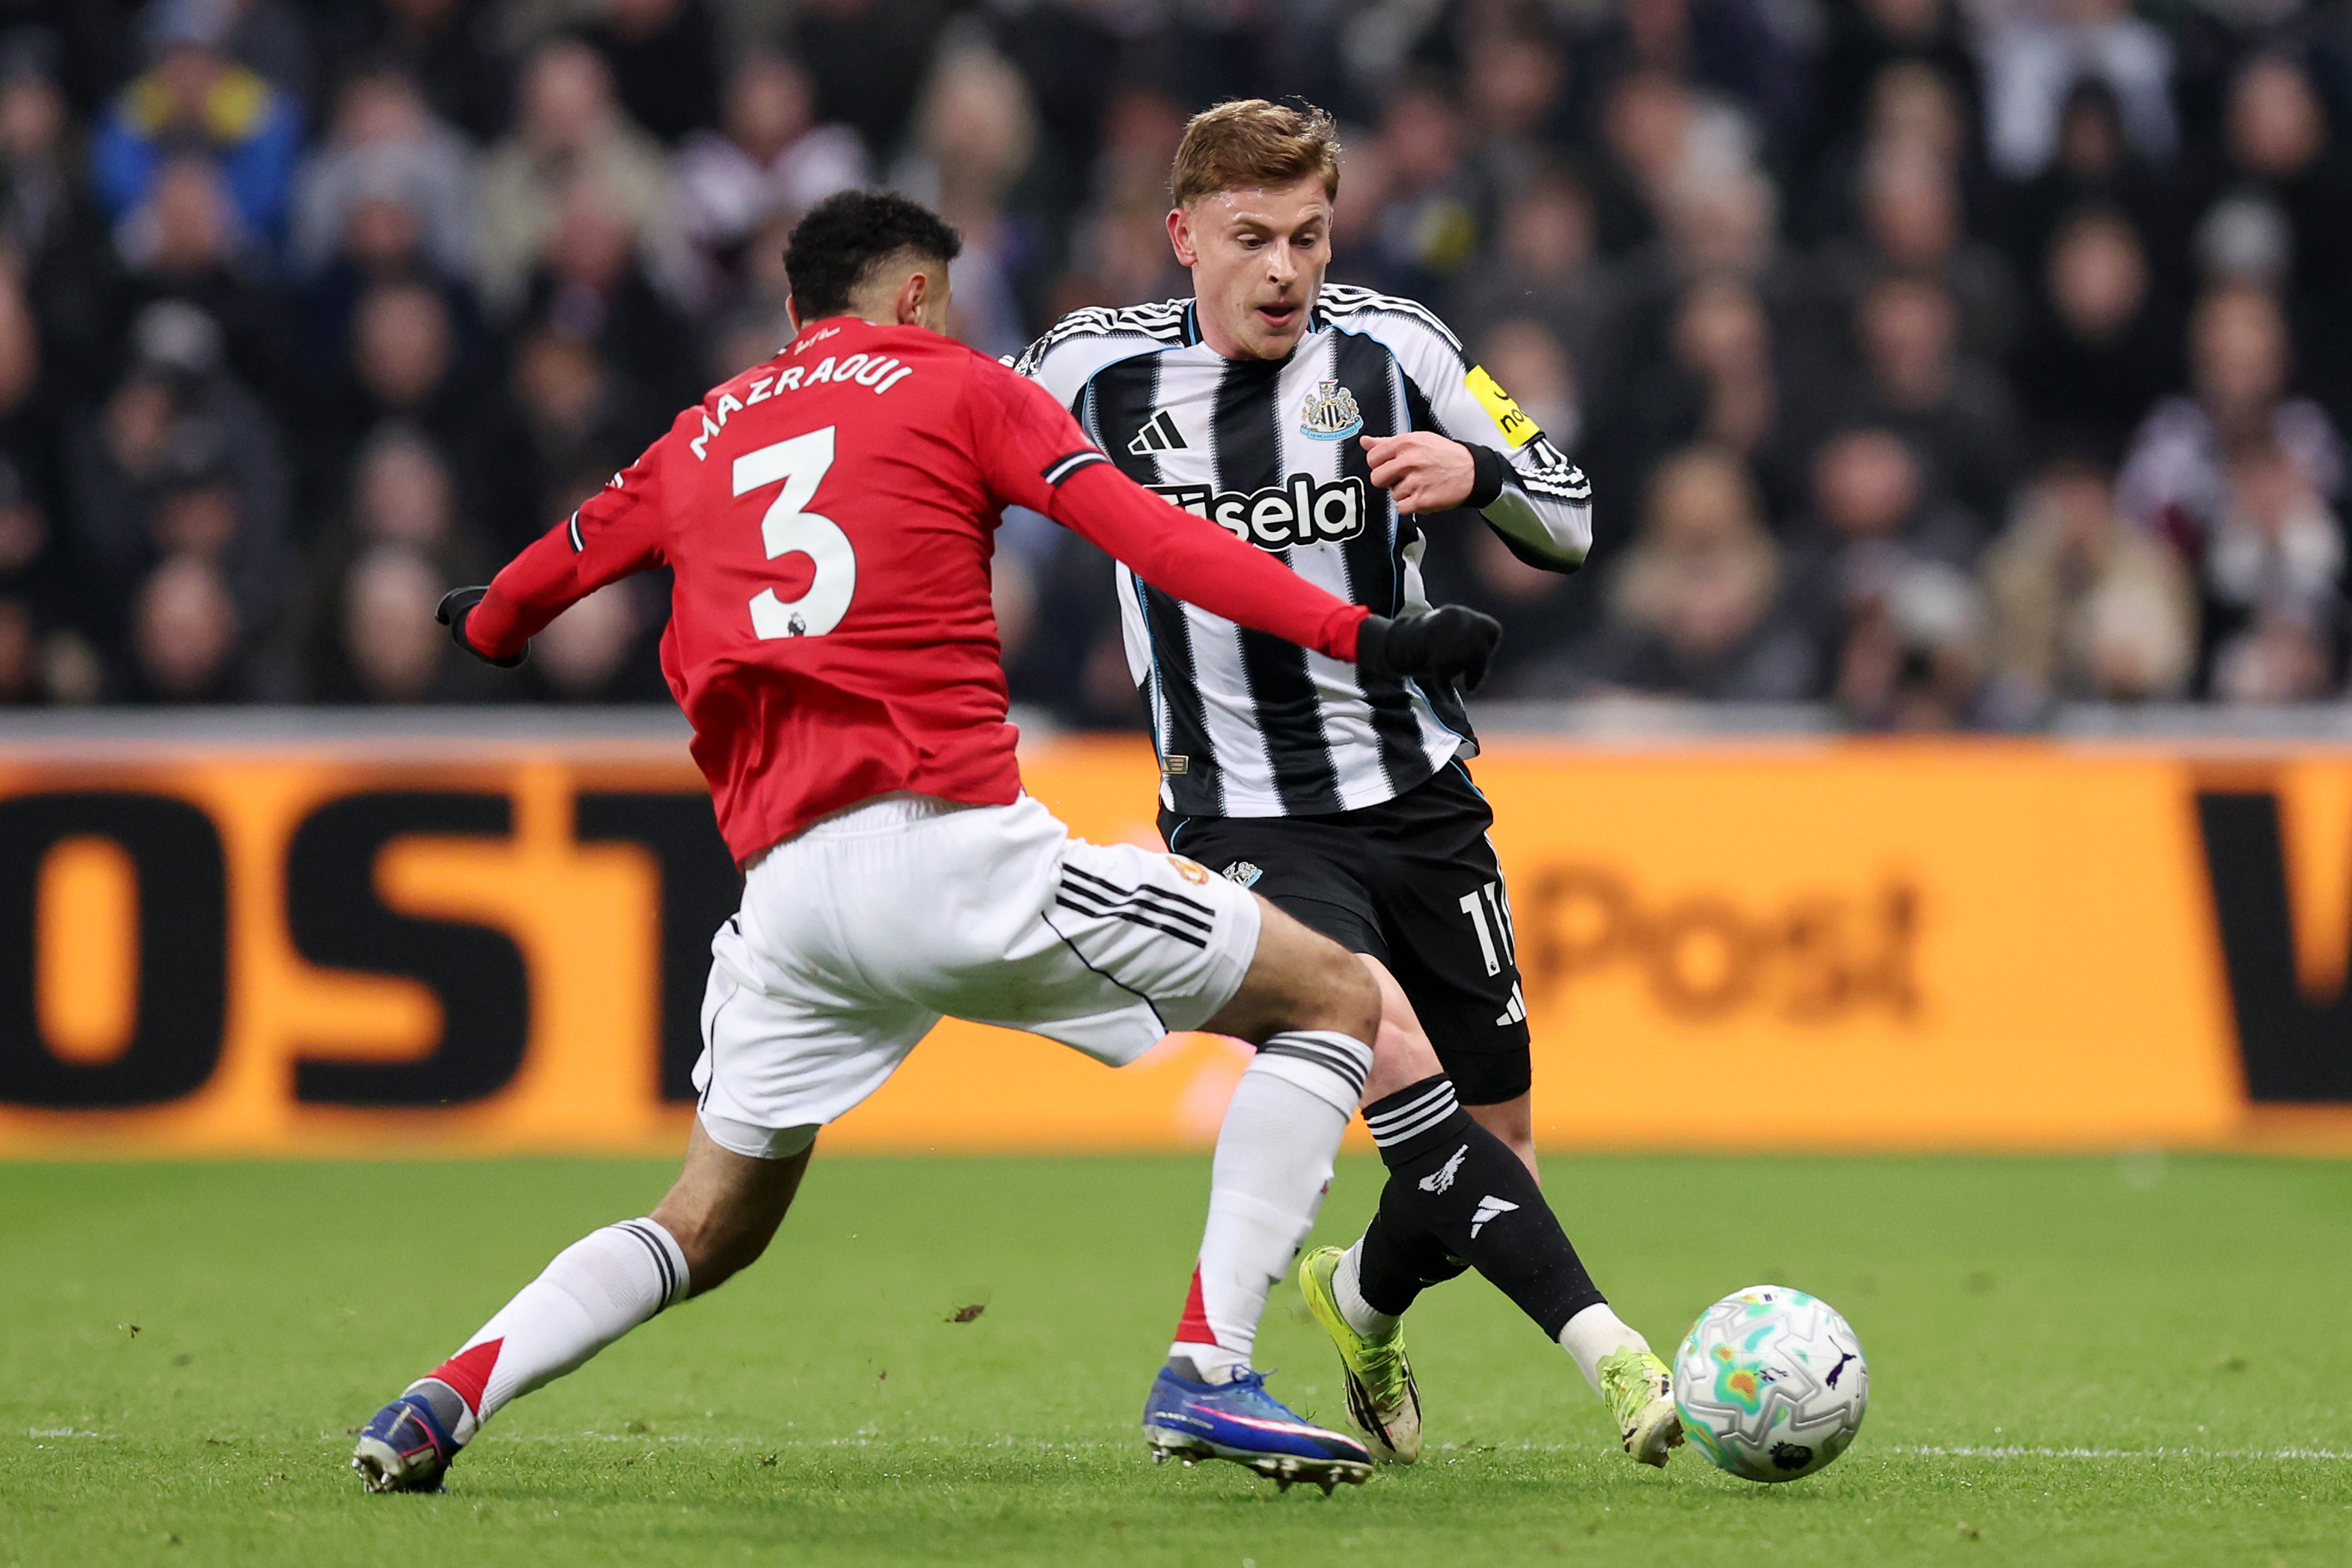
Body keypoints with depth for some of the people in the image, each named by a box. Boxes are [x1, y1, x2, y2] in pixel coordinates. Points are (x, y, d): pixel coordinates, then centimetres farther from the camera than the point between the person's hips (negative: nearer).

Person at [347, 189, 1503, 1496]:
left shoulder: (705, 433, 23)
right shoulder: (955, 386, 9)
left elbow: (552, 570, 39)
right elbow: (1151, 538, -4)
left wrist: (484, 628, 63)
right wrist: (1363, 638, -10)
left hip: (784, 886, 5)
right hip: (948, 840, -5)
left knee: (711, 1229, 23)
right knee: (1333, 999, 4)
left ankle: (443, 1397, 3)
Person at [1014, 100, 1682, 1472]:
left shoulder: (1389, 346, -4)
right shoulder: (1099, 366, -4)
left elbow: (1572, 528, -2)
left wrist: (1478, 472, -20)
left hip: (1417, 792, 3)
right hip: (1247, 820, -3)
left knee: (1494, 1138, 6)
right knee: (1388, 1047, -28)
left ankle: (1365, 1298, 38)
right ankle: (1604, 1348, -34)